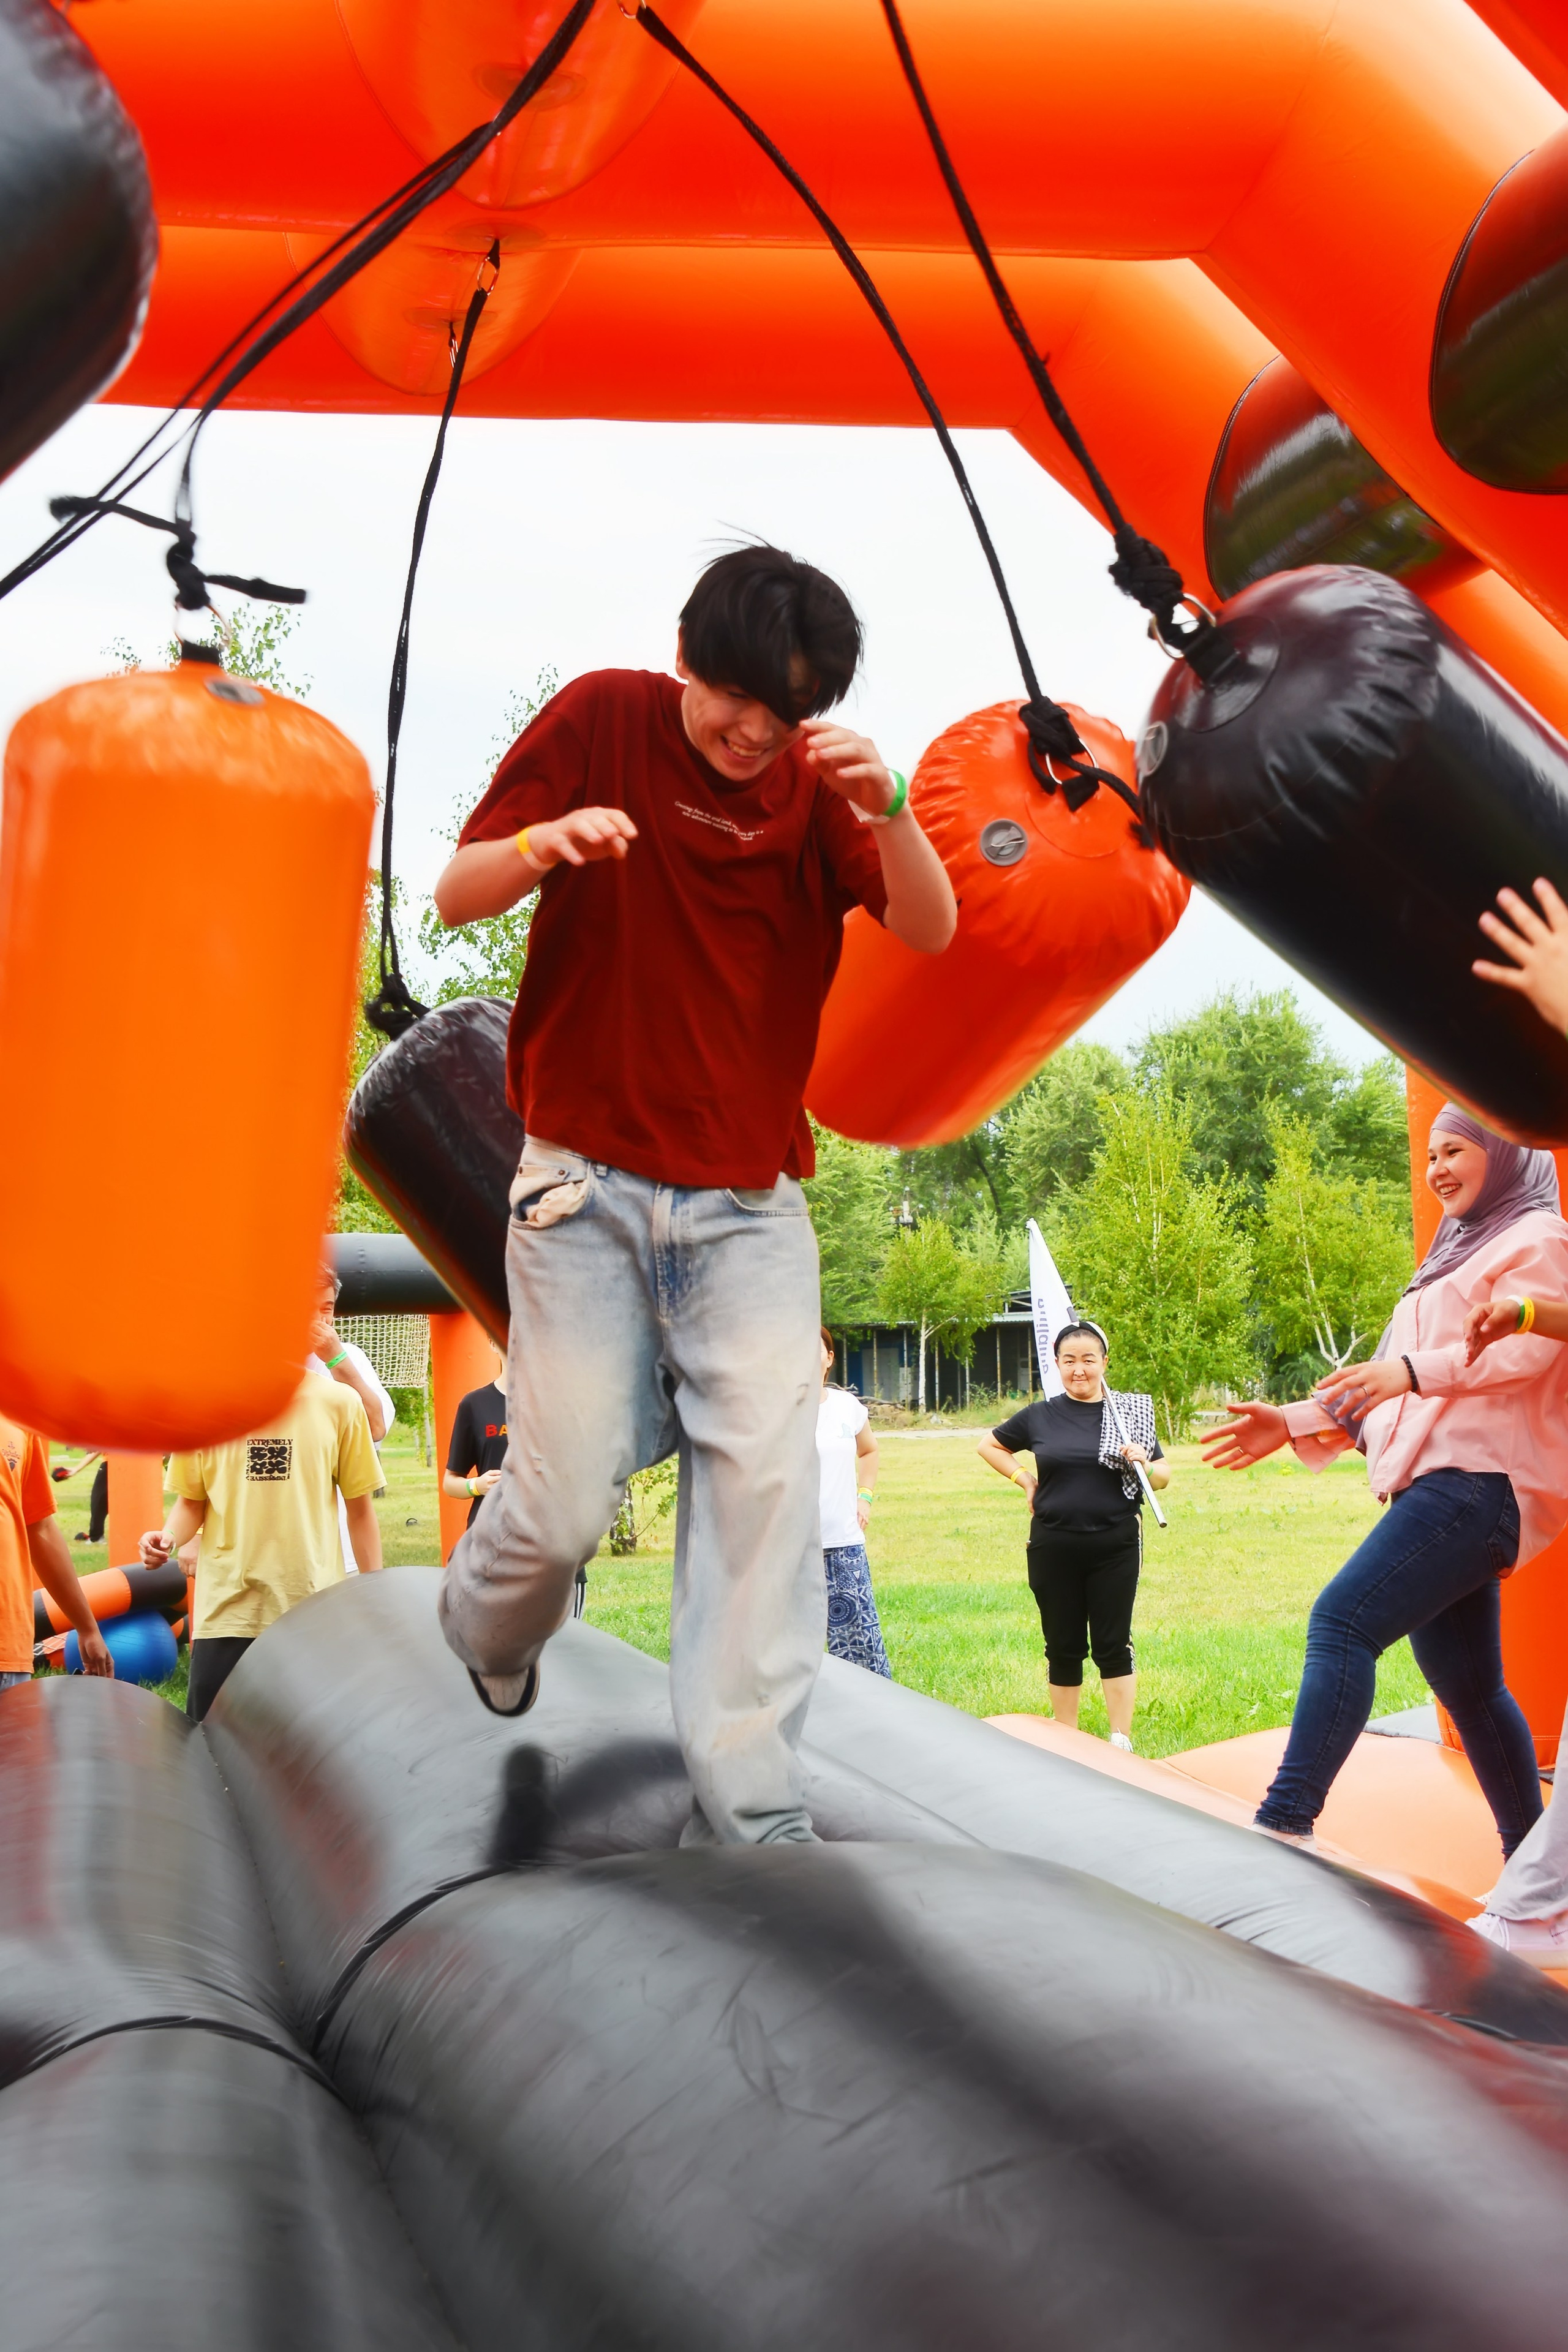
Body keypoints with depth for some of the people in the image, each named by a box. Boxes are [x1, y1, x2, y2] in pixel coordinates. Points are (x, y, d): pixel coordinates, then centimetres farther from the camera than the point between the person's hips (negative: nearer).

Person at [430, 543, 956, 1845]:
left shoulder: (819, 783, 4)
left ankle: (751, 1813, -2)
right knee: (566, 1502, -4)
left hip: (750, 1203, 2)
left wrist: (886, 806, -28)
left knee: (764, 1483, -10)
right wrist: (541, 843, -25)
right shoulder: (601, 721, -1)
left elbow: (931, 930, -10)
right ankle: (489, 1633, 32)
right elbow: (455, 894, -3)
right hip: (586, 1181, -2)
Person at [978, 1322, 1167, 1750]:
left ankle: (1122, 1743, 8)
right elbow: (989, 1445, 19)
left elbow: (1163, 1477, 8)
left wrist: (1143, 1464, -14)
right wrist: (1024, 1479, 5)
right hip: (1054, 1550, 1)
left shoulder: (1130, 1412, 3)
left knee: (1113, 1645, -1)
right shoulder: (1040, 1416, 4)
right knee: (1063, 1646, 9)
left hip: (1115, 1547, -1)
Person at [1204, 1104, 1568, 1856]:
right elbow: (1381, 1386, 27)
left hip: (1479, 1479, -9)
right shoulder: (1457, 1256, 29)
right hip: (1438, 1485, 9)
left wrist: (1414, 1370, -30)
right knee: (1464, 1684, 10)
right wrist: (1294, 1423, 17)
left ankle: (1284, 1823, -26)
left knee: (1342, 1620, -21)